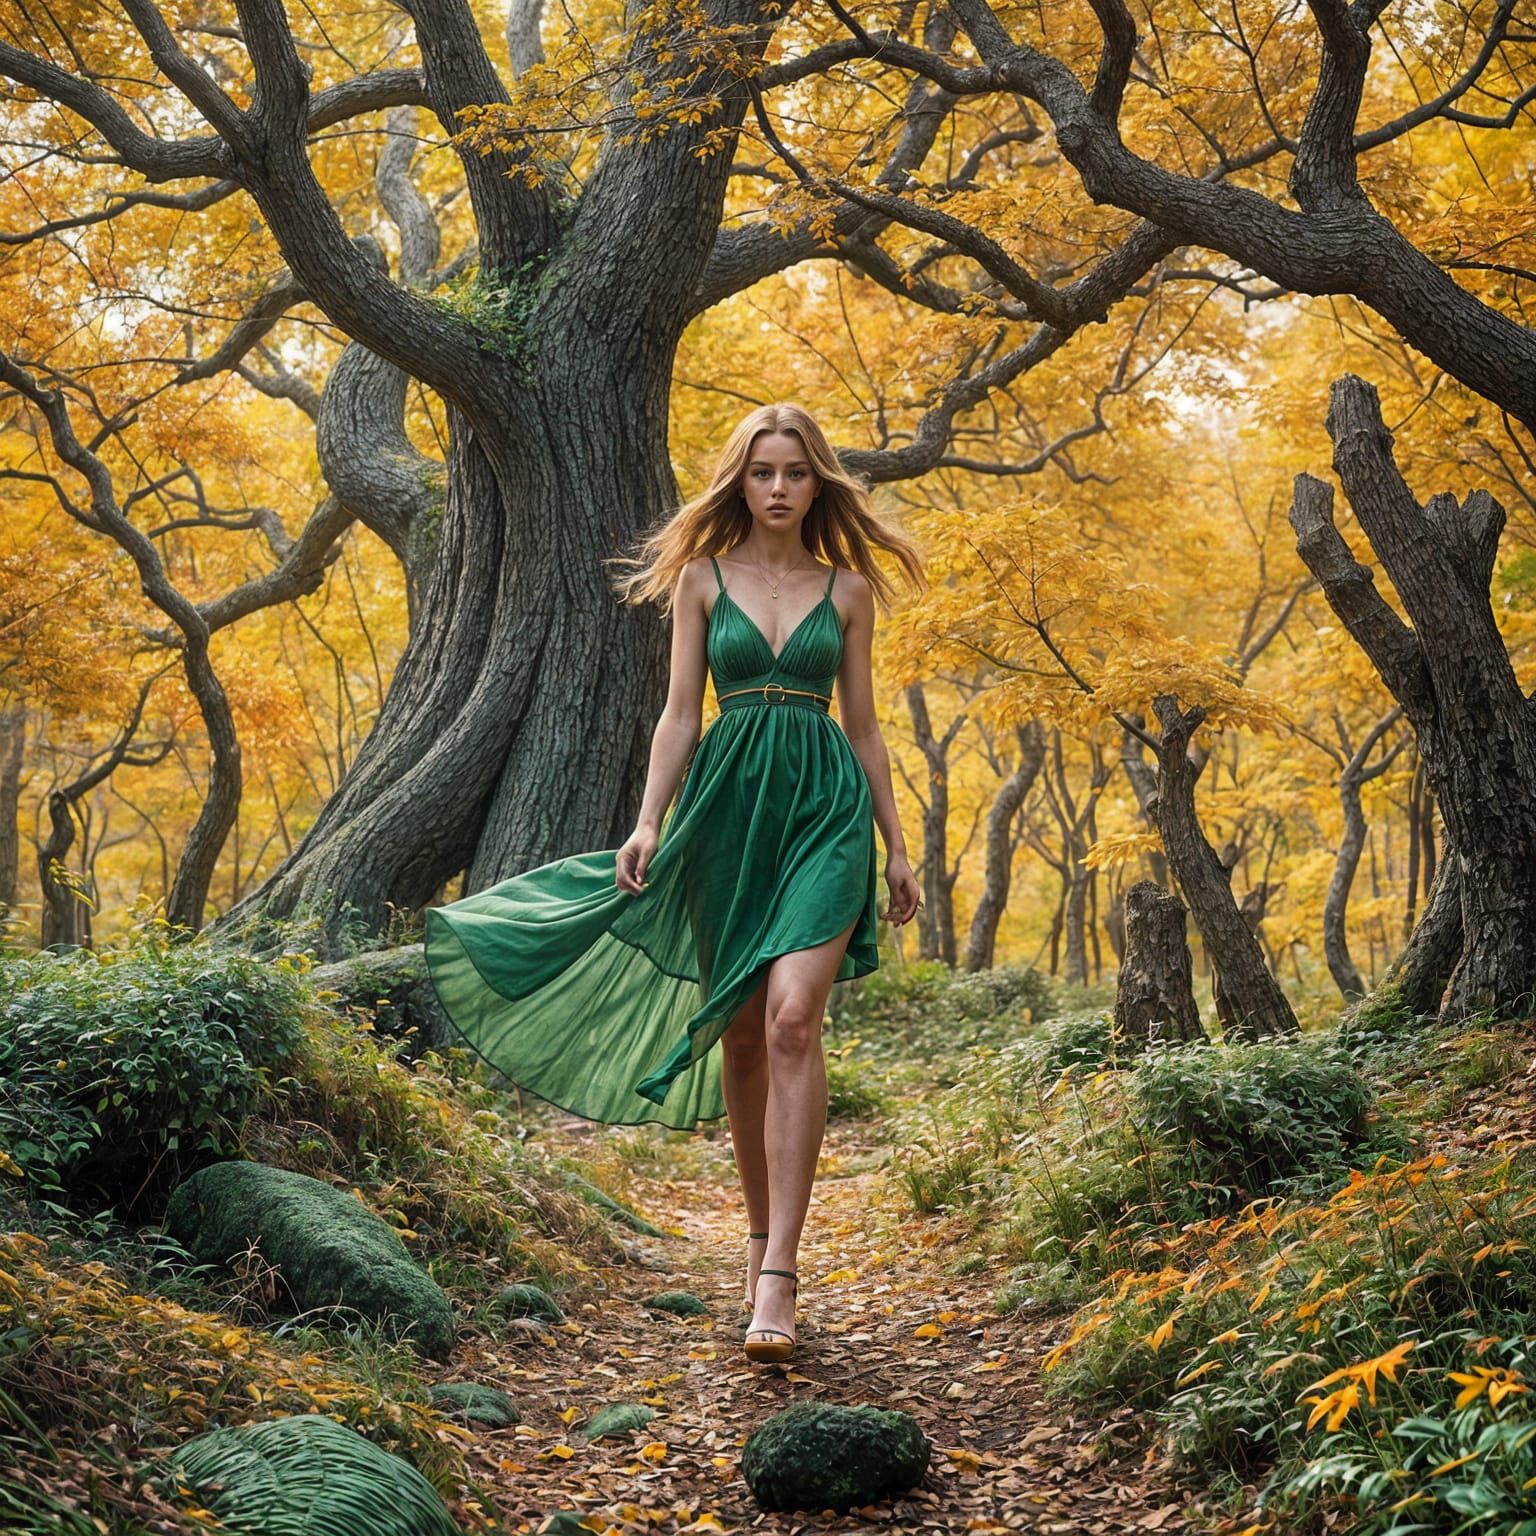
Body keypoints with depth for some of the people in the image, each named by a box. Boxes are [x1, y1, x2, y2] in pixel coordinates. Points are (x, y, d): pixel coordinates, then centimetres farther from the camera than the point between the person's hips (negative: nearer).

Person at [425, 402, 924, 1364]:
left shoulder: (848, 586, 10)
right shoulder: (704, 576, 9)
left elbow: (863, 723, 12)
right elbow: (681, 714, 6)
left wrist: (898, 847, 10)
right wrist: (648, 824, -4)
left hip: (824, 801, -1)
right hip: (726, 799, 1)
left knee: (792, 1019, -18)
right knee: (738, 1033, 6)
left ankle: (778, 1276, -19)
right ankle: (763, 1231, 26)